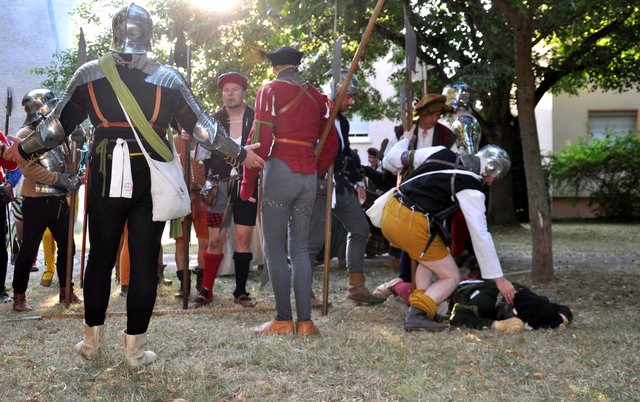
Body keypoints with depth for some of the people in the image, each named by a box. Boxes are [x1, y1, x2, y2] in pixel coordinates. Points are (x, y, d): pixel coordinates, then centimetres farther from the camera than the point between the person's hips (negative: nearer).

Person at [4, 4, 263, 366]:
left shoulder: (89, 75, 2)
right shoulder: (168, 78, -1)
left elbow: (58, 124, 7)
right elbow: (202, 126, 3)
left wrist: (23, 150, 24)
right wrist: (241, 154, 14)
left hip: (104, 179, 1)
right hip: (150, 181, -1)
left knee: (100, 258, 13)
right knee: (145, 264, 5)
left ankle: (92, 339, 23)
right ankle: (135, 347, 9)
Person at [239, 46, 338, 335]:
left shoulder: (271, 90, 0)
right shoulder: (315, 96, 14)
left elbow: (260, 140, -7)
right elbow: (331, 144, 15)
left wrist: (247, 183, -3)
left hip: (279, 172, -5)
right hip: (309, 177, 5)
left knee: (275, 250, -1)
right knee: (300, 249, 8)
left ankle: (283, 321, -2)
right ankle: (305, 321, 4)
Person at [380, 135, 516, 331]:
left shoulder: (441, 153, 9)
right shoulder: (471, 188, -7)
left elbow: (394, 159, 16)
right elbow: (480, 235, -7)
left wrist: (405, 140, 40)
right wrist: (499, 279, 0)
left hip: (390, 214, 8)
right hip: (412, 226, -8)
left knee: (431, 257, 29)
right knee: (451, 277, 8)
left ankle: (419, 303, 12)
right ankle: (417, 314, -13)